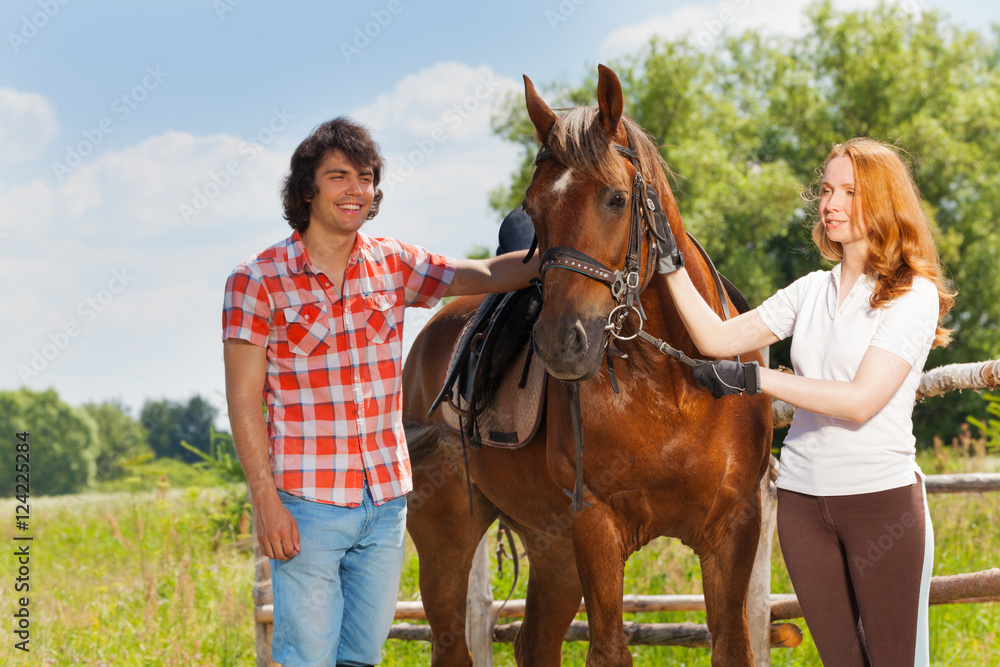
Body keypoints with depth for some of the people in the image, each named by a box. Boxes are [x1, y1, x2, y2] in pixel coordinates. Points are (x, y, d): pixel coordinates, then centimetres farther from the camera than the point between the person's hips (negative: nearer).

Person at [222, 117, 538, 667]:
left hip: (386, 499, 5)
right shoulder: (258, 281, -6)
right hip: (307, 505, -5)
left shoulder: (394, 265, 7)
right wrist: (266, 502, -13)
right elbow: (244, 402, -7)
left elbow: (488, 275, 5)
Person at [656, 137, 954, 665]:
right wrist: (669, 263, 0)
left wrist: (755, 379, -18)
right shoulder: (812, 291, 12)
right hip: (803, 498, 5)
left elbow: (861, 401, -17)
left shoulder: (913, 294, -7)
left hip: (882, 497, -5)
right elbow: (717, 339, 9)